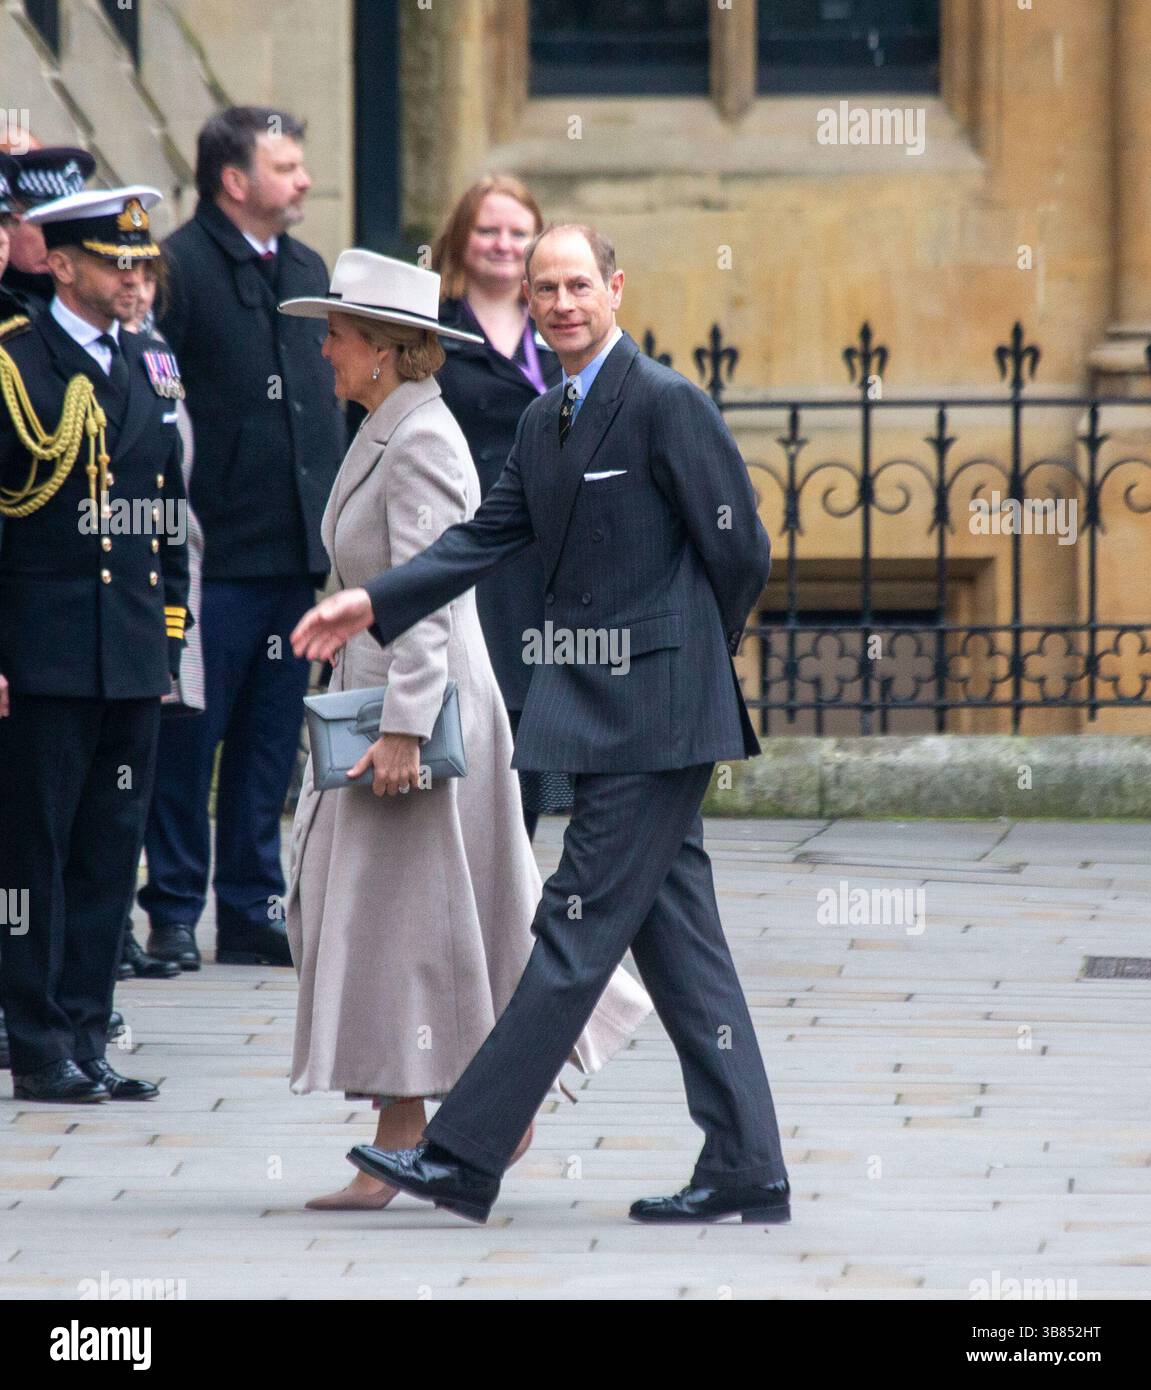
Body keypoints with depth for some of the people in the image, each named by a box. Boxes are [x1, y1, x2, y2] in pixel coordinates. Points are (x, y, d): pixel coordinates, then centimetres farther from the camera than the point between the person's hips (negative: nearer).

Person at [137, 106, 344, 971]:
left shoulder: (307, 269, 15)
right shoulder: (180, 267, -9)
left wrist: (333, 524, 13)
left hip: (296, 550, 7)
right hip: (213, 552, -7)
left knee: (270, 745, 10)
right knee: (189, 741, 0)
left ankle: (254, 915, 16)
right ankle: (175, 914, 8)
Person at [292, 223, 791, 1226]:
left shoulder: (667, 403, -11)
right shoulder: (546, 419, 15)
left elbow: (741, 550, -9)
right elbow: (490, 536, 14)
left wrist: (690, 655, 5)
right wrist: (373, 603, 1)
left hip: (654, 711, -9)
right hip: (602, 710, 9)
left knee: (578, 927, -7)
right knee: (677, 934, 9)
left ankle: (465, 1157, -8)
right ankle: (746, 1172, 11)